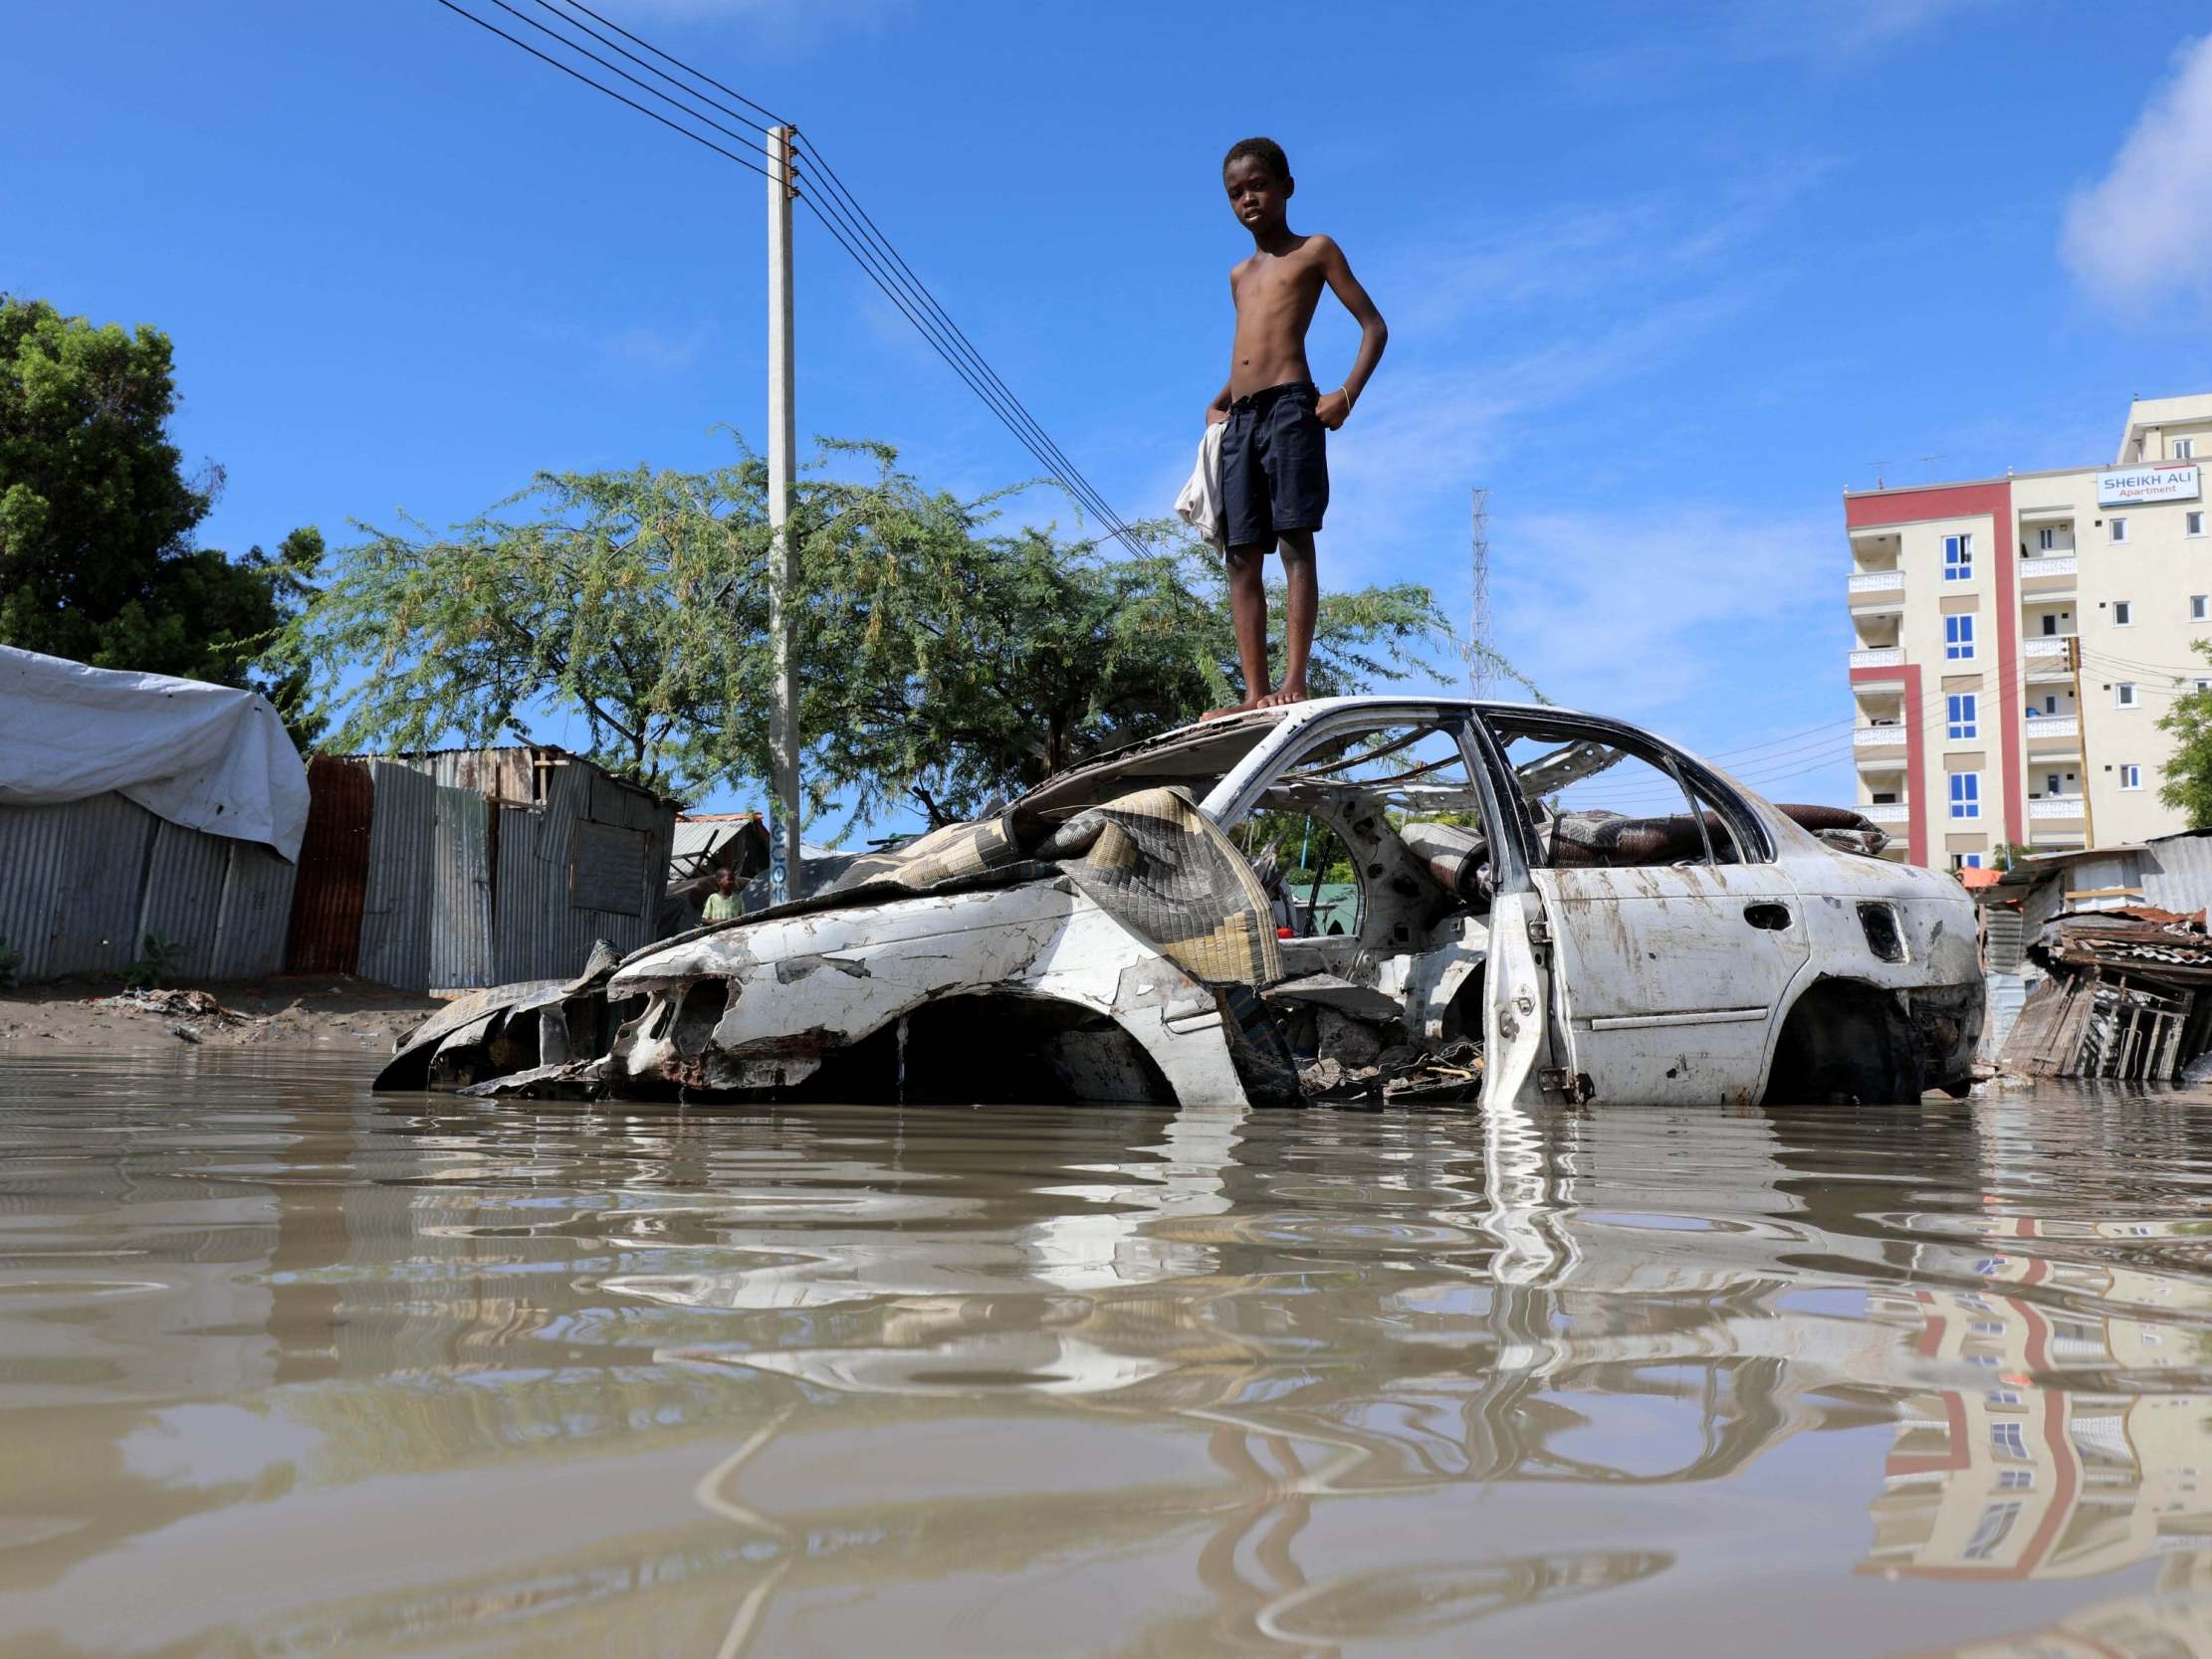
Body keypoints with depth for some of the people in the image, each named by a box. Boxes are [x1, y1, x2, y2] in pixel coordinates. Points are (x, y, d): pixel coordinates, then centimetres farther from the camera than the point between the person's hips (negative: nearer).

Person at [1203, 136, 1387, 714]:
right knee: (1242, 557, -2)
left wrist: (1347, 394, -11)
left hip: (1290, 406, -7)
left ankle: (1294, 681, -20)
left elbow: (1374, 326, 3)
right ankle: (1255, 692, -4)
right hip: (1239, 420, 7)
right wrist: (1218, 403, 16)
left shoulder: (1314, 251, 8)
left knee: (1295, 542, -14)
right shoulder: (1239, 274, 26)